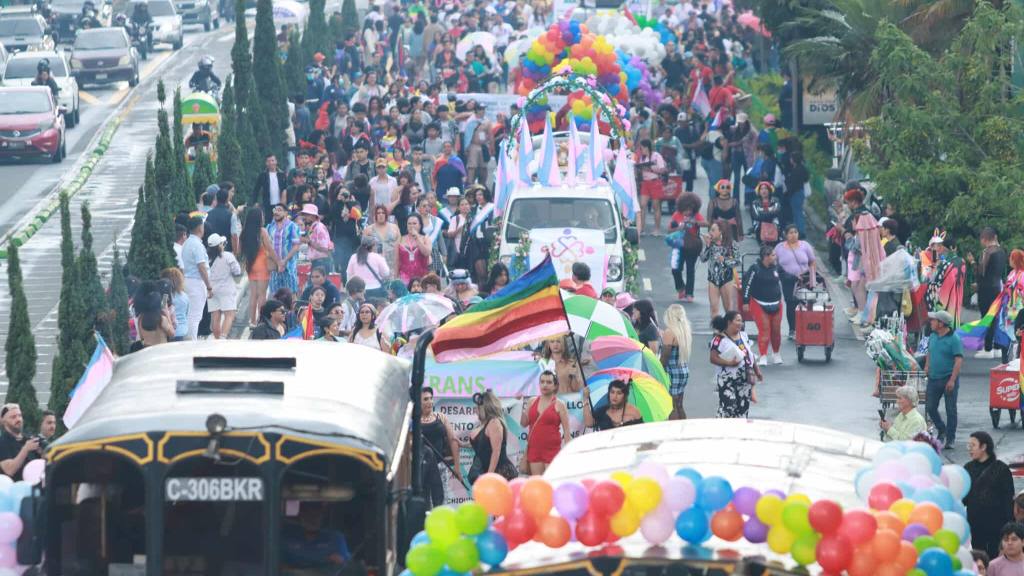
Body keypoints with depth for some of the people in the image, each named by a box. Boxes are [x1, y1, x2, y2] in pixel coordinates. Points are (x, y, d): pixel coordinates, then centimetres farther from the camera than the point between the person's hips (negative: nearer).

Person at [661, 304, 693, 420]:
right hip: (684, 370, 8)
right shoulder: (686, 331, 6)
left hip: (672, 371, -8)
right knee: (679, 406, 16)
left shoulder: (669, 333, -15)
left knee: (672, 407, -4)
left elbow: (665, 356, -17)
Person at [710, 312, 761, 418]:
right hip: (728, 380, -7)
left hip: (745, 380, 7)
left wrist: (757, 370, 19)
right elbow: (713, 358, -17)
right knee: (728, 408, -13)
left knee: (743, 408, 8)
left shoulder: (743, 336, 10)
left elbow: (751, 354, 19)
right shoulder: (720, 339, -13)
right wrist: (729, 363, -29)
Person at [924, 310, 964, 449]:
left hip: (948, 379, -7)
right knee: (930, 407, 8)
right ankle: (942, 430, 29)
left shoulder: (954, 339, -14)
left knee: (950, 410, 2)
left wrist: (952, 380, -23)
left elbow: (959, 360, -18)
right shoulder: (933, 336, 8)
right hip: (933, 379, 7)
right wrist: (927, 366, 10)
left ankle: (950, 439, 9)